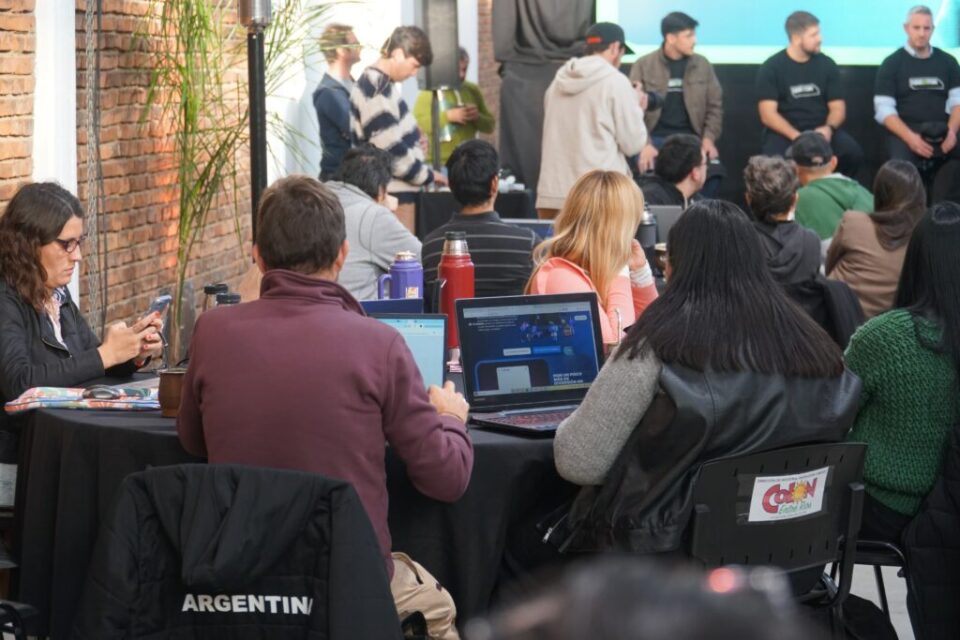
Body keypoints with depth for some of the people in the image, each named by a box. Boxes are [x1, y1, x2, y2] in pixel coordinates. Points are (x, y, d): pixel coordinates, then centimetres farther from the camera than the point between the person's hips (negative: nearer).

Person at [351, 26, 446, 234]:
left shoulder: (378, 83, 14)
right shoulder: (376, 89, -17)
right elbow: (390, 149, -20)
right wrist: (426, 175, -10)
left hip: (398, 189, 10)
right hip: (394, 192, -10)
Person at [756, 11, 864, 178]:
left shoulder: (827, 64, 7)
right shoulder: (771, 68, -2)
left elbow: (838, 108, 6)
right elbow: (768, 114, -8)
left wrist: (828, 128, -17)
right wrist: (797, 137, -23)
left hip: (821, 130, 3)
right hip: (785, 132, -3)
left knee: (853, 153, -27)